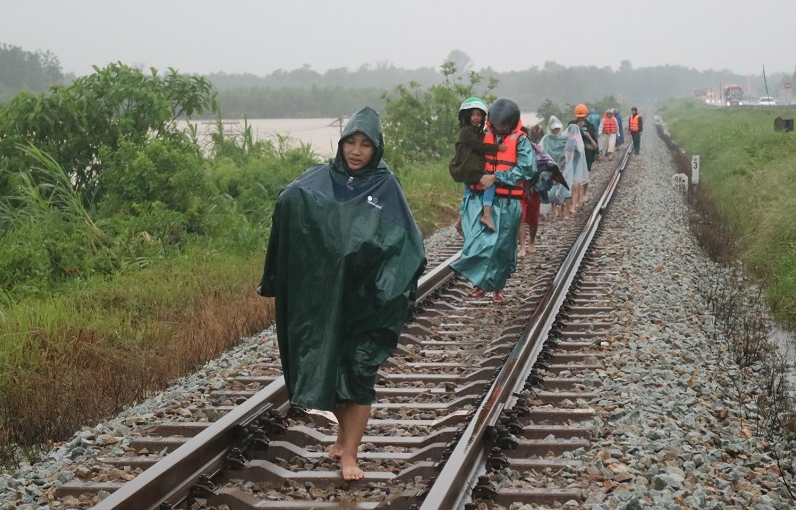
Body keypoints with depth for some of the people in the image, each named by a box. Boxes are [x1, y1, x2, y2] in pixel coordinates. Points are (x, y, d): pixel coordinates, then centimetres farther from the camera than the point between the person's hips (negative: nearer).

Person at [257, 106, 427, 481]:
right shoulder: (318, 179, 4)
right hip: (322, 294, 2)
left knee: (359, 371, -3)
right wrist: (291, 199, -28)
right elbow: (288, 206, -7)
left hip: (365, 298, -2)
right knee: (325, 366, 9)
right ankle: (345, 432, 32)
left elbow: (407, 239, -4)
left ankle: (349, 453, 5)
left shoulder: (386, 186, 0)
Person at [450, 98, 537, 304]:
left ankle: (497, 287, 19)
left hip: (506, 203, -2)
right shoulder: (483, 136, 7)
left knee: (502, 246, 4)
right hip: (479, 199, 2)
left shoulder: (520, 140, -3)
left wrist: (495, 178, -17)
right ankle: (480, 283, 8)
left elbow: (526, 169, -14)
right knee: (476, 243, -5)